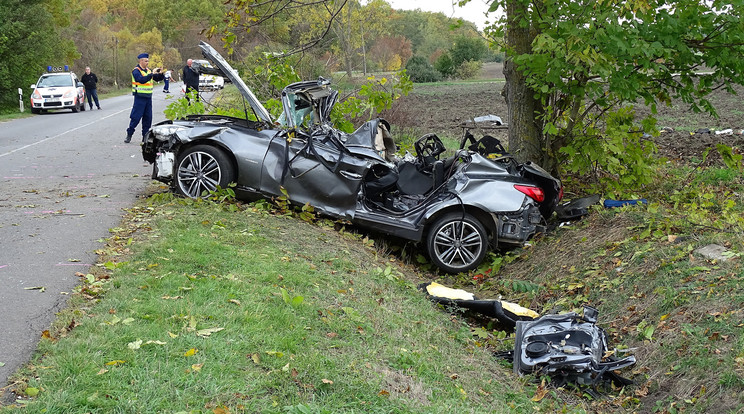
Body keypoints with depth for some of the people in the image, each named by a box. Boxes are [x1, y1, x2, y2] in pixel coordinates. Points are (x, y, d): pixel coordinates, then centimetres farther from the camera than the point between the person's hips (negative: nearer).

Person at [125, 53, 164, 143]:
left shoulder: (148, 70, 13)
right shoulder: (136, 71, -9)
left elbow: (158, 79, 17)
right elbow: (142, 80, -26)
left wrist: (160, 74, -3)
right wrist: (152, 74, -26)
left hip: (148, 97, 7)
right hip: (140, 97, -7)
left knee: (148, 118, 7)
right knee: (136, 117, -4)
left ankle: (145, 136, 14)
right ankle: (129, 135, 6)